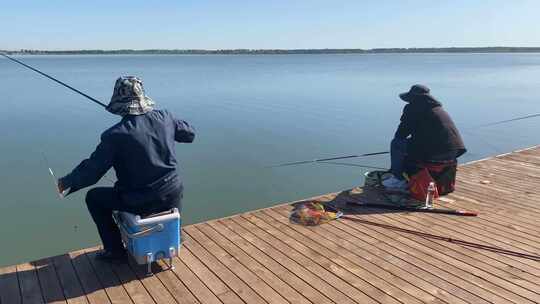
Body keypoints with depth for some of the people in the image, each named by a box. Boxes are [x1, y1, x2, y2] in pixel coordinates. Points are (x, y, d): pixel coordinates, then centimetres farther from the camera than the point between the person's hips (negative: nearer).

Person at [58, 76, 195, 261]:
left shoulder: (115, 135, -18)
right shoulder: (164, 118, -6)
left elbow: (92, 170, -10)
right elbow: (189, 134, 10)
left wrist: (66, 183, 8)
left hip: (140, 203, -4)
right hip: (173, 197, 4)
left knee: (94, 197, 19)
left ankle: (115, 249, 23)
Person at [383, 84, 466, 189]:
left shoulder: (413, 108, -2)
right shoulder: (439, 108, 24)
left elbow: (400, 134, -1)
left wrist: (397, 140, 20)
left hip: (435, 152, -9)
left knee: (396, 144, 1)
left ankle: (398, 179, 6)